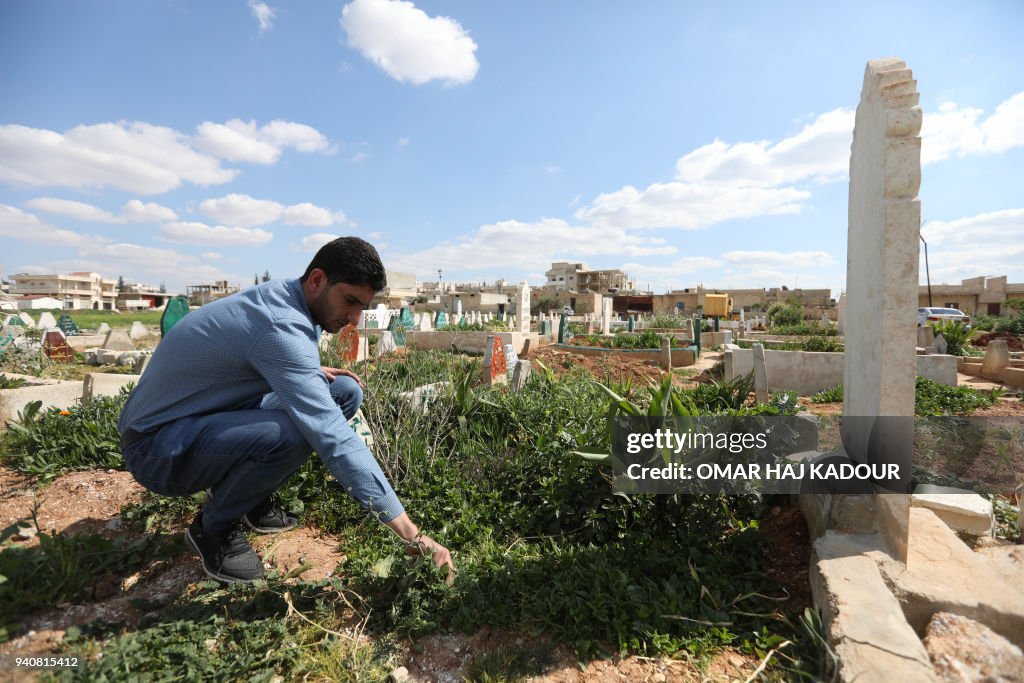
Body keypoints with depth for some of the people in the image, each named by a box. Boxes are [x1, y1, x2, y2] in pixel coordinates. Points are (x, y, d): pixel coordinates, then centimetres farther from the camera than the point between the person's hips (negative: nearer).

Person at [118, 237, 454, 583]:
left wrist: (312, 373, -4)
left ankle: (255, 499, 10)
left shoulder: (281, 296, -3)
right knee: (289, 434, -38)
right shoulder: (281, 326, -32)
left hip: (214, 418, 9)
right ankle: (214, 528, -5)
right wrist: (411, 533, -36)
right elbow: (334, 439, -38)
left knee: (346, 392, -2)